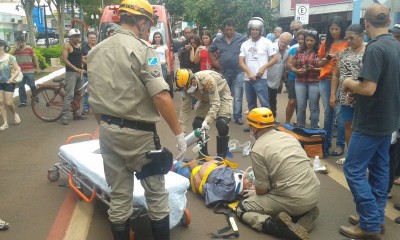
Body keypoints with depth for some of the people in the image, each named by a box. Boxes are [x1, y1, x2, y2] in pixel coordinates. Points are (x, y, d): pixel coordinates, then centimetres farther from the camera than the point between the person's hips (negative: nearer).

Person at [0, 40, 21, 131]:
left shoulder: (9, 57, -12)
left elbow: (18, 69, -10)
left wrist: (12, 78, -20)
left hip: (8, 83, -4)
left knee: (8, 103, -5)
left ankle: (15, 114, 28)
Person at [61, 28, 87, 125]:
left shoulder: (79, 45, 15)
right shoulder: (67, 46, -7)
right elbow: (64, 59, -16)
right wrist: (75, 68, -25)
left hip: (79, 72, 8)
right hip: (71, 73, -8)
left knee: (78, 94, 12)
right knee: (69, 95, -13)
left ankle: (76, 114, 21)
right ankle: (64, 116, -11)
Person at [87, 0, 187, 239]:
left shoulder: (95, 51, 8)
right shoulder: (142, 49, -14)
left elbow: (94, 99, 13)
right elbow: (160, 96, -22)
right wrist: (179, 132, -15)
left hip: (107, 131, 6)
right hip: (137, 133, -6)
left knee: (118, 196, 15)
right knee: (156, 192, 11)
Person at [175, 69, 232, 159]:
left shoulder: (207, 80, -39)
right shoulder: (187, 87, -20)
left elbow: (215, 103, -37)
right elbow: (185, 109, -15)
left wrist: (207, 121, -47)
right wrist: (182, 131, -19)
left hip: (222, 95, -6)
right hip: (205, 98, 6)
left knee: (222, 123, -24)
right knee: (197, 123, -7)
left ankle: (222, 155, -5)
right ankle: (203, 154, 10)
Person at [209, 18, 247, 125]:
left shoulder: (242, 38, -8)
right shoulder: (218, 40, 4)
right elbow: (210, 51, 18)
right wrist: (214, 61, 7)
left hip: (238, 72, -4)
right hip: (224, 72, 4)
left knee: (237, 96, -2)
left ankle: (237, 116, 7)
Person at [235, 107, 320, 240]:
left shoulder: (257, 149, -9)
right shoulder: (288, 136, 12)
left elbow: (262, 188, -6)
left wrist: (255, 194, 19)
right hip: (314, 194, 6)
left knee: (242, 208, 8)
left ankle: (277, 225, -12)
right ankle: (305, 213, 9)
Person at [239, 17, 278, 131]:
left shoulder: (266, 42, -1)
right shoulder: (245, 44, 10)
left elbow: (275, 58, -4)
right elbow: (241, 61, 4)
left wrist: (263, 68, -15)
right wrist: (249, 72, -12)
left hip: (261, 78, -5)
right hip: (248, 78, 5)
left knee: (264, 103, -9)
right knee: (251, 103, 14)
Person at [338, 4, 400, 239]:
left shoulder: (375, 48, -21)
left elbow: (368, 89, -27)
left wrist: (350, 83, -8)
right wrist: (357, 87, 15)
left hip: (371, 122, -9)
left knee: (354, 169, -1)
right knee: (379, 169, 15)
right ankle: (376, 218, 25)